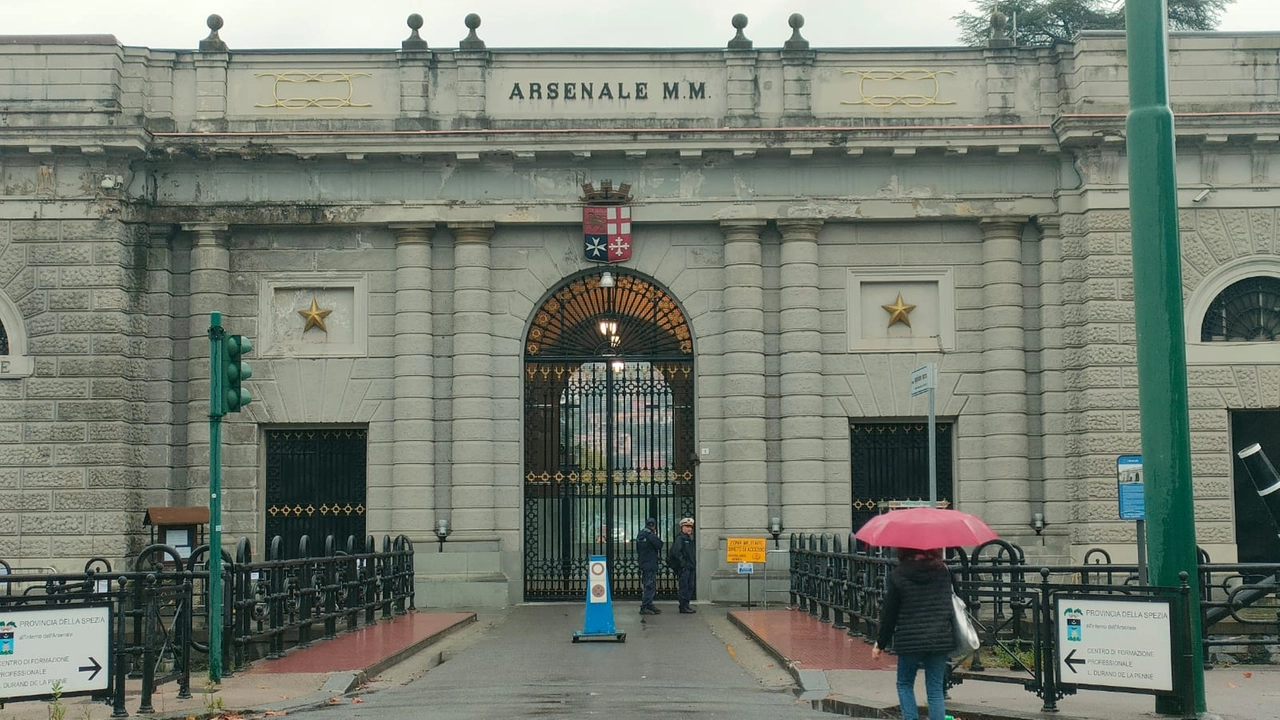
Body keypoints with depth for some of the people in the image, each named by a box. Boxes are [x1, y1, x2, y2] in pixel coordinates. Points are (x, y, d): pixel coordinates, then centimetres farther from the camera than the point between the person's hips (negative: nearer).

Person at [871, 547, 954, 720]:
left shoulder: (896, 576, -7)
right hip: (941, 639, 2)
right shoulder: (943, 571, 2)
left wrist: (881, 643, 5)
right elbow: (951, 604, 13)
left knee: (905, 684, 16)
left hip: (909, 642, -2)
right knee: (935, 689, 8)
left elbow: (889, 614, -3)